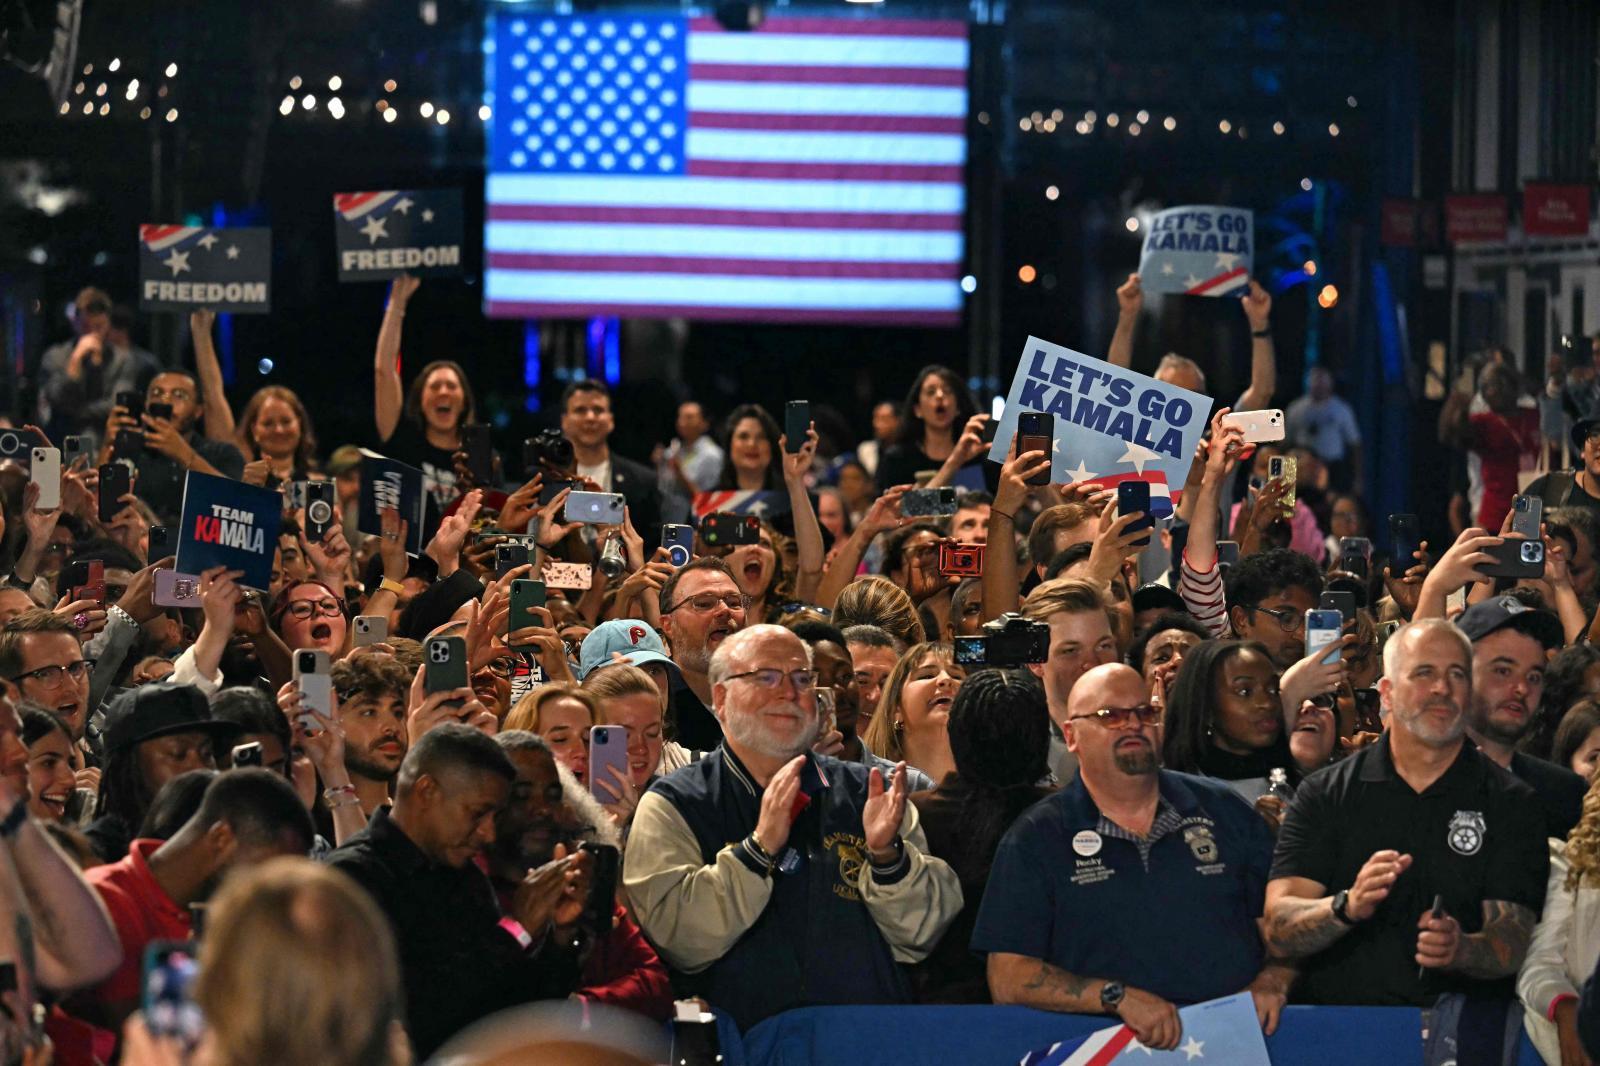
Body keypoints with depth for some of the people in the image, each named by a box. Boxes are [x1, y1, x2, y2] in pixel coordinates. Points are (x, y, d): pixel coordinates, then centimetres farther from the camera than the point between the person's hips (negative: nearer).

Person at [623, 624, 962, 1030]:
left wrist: (886, 855, -7)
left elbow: (921, 936, 9)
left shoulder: (863, 792, 14)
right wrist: (760, 848, -13)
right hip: (741, 1046, -2)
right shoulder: (672, 806, 7)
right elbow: (679, 943, -7)